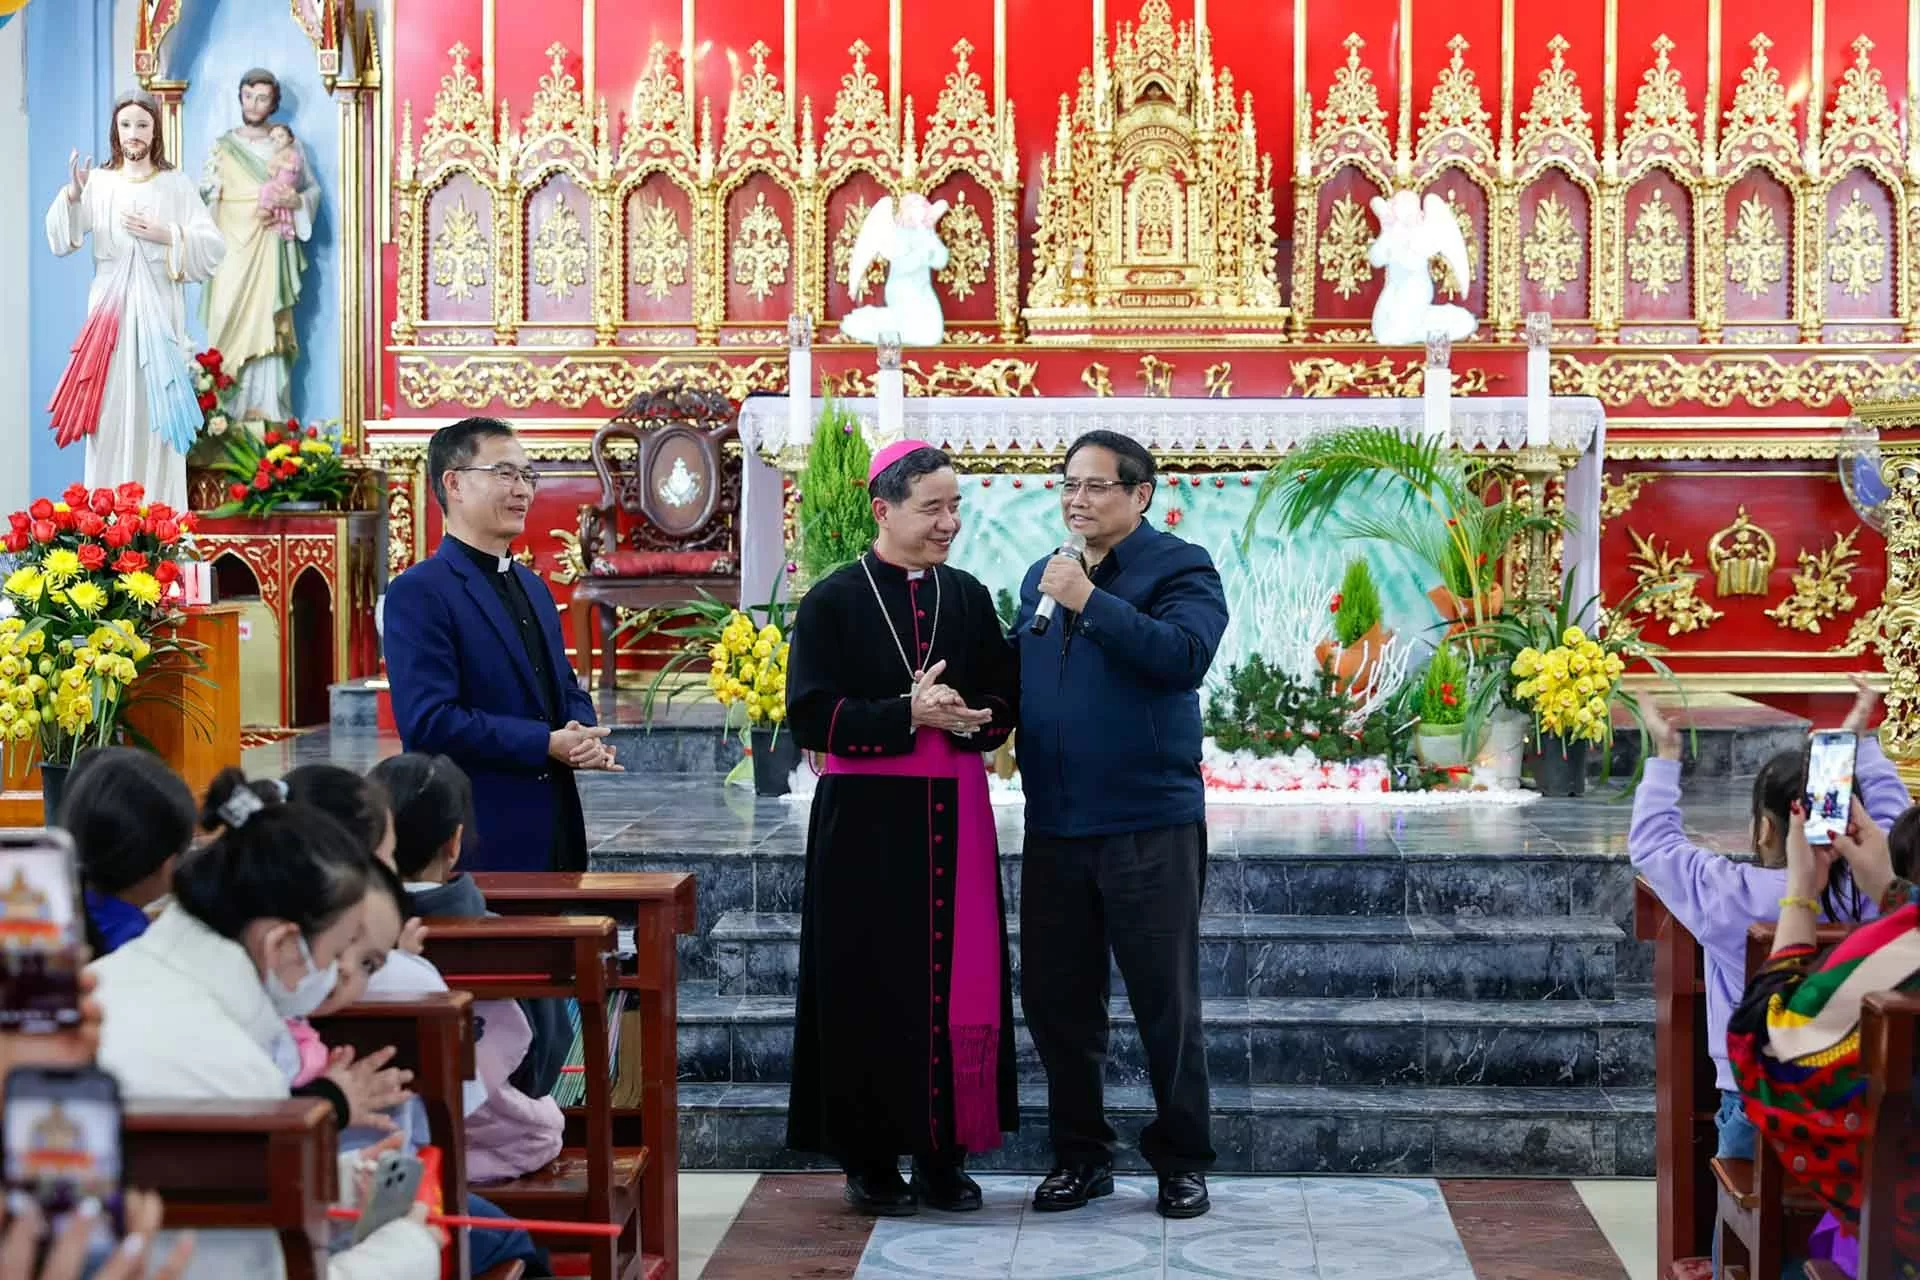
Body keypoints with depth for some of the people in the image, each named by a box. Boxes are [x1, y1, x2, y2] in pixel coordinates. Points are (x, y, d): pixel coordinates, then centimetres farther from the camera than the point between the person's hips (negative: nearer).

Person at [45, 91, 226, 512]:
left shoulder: (176, 184, 5)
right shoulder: (98, 182, 6)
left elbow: (214, 246, 0)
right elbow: (62, 241, -2)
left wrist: (165, 235, -12)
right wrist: (72, 195, -18)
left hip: (158, 310, -1)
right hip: (110, 310, 1)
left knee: (156, 409, -2)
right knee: (111, 410, 0)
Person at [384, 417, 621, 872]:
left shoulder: (533, 587, 16)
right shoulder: (418, 592, -11)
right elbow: (429, 722, -19)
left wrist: (584, 739, -2)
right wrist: (547, 744, -17)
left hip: (555, 834, 8)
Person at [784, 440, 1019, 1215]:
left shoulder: (968, 598, 10)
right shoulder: (834, 601, -2)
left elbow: (1005, 704, 9)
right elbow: (811, 715, -9)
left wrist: (960, 717, -13)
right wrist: (909, 713, -18)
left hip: (954, 815, 4)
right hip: (867, 819, -4)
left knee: (955, 979, 3)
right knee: (871, 987, -1)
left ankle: (943, 1151, 14)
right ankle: (869, 1157, 10)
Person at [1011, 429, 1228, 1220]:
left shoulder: (1178, 568, -5)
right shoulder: (1041, 576, 15)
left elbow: (1184, 654, -22)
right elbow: (1016, 674, 20)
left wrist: (1091, 601, -22)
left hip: (1150, 824, -6)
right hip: (1054, 828, 6)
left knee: (1166, 1002, 4)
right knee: (1055, 998, 11)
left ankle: (1183, 1160, 16)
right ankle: (1080, 1154, 24)